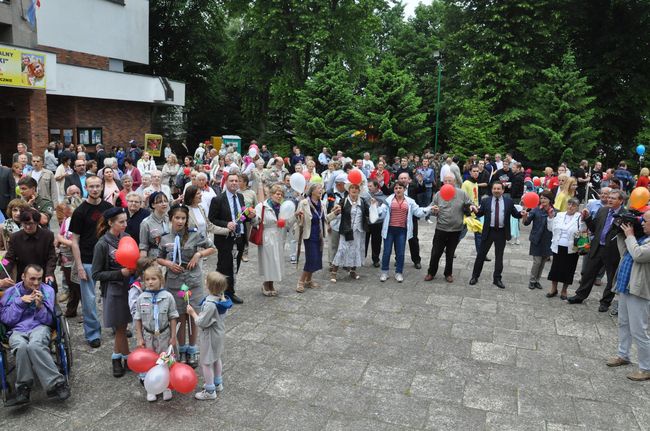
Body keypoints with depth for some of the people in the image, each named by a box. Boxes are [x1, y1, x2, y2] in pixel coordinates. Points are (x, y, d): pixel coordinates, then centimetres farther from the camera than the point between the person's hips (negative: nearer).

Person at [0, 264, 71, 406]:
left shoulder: (47, 291, 8)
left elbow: (49, 320, 6)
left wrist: (40, 306, -12)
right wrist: (20, 301, -6)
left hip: (39, 327, -1)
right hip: (17, 330, 1)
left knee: (34, 345, -38)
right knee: (21, 347, -37)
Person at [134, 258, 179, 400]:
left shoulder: (168, 297, -13)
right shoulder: (141, 298, -9)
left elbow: (173, 318, -6)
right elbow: (138, 319, -1)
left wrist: (173, 337, -5)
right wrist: (139, 338, -3)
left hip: (164, 335, -1)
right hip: (148, 335, 1)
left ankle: (166, 387, 30)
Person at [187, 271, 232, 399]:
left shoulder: (210, 304, -34)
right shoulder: (222, 299, -7)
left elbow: (201, 323, -26)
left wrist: (192, 313, -13)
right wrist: (198, 313, 8)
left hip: (210, 337, -9)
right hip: (219, 333, 9)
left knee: (206, 363, 7)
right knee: (216, 359, 25)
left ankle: (210, 391, 18)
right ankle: (218, 383, 42)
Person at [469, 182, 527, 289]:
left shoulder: (509, 201, 2)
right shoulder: (485, 200, 1)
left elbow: (515, 214, 5)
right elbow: (480, 214, 2)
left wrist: (522, 214, -15)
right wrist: (475, 211, -19)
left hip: (502, 232, 0)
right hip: (488, 231, 0)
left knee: (499, 256, 9)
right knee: (481, 254, 6)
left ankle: (497, 279, 19)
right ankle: (475, 276, 19)